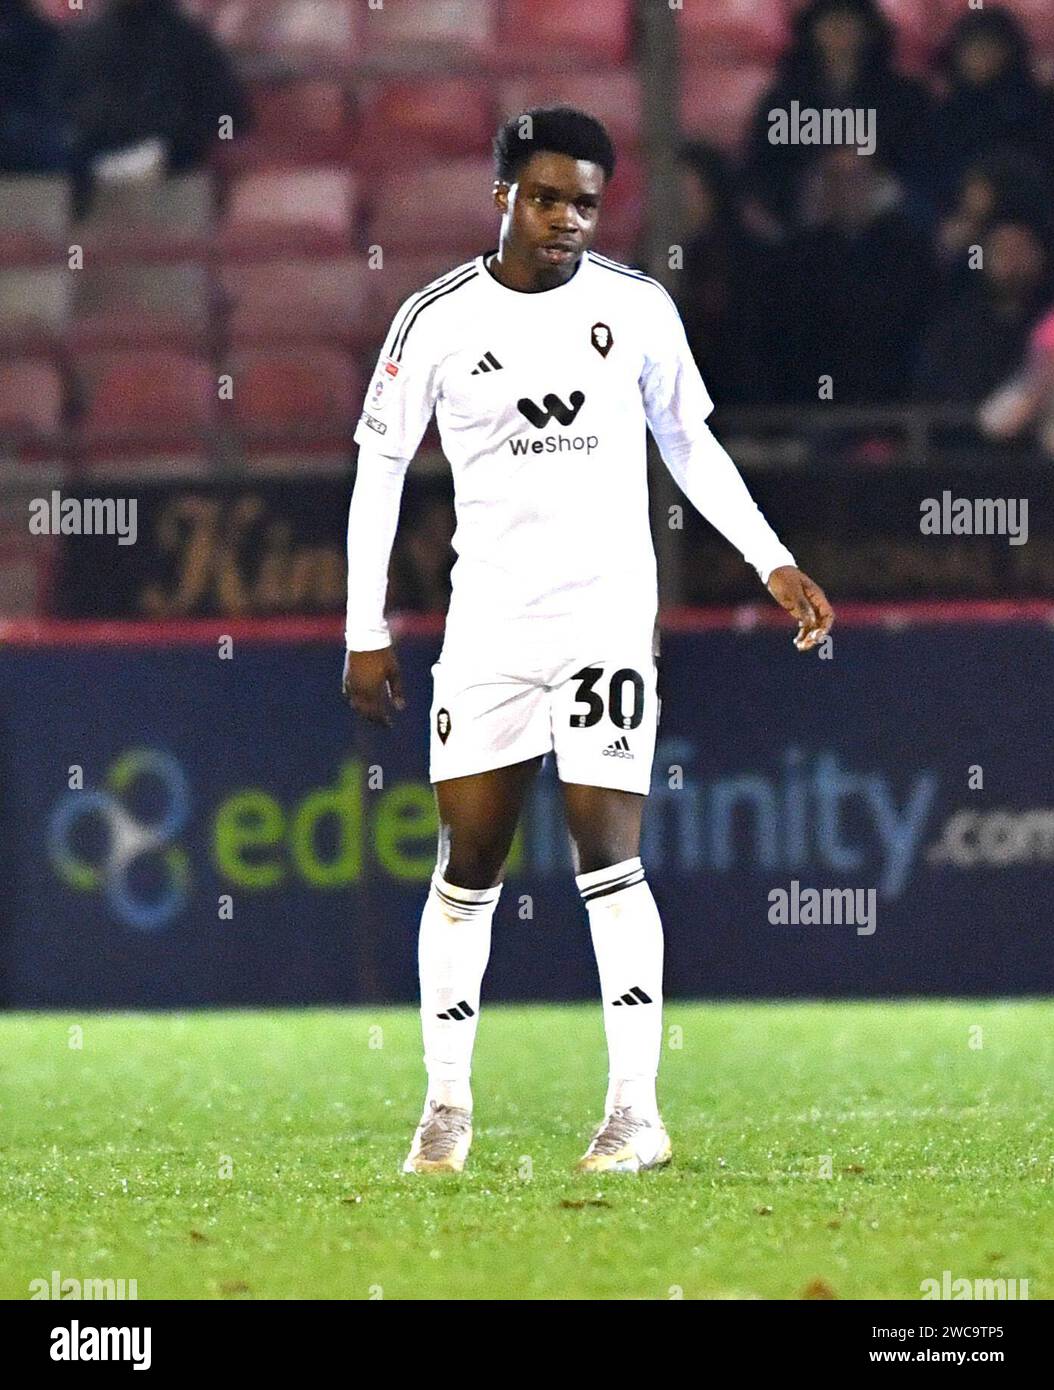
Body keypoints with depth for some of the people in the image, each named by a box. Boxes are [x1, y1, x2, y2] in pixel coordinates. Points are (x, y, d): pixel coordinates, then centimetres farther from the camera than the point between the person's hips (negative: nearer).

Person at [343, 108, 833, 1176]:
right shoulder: (439, 321, -1)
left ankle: (636, 1111, -9)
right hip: (488, 623, 1)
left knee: (606, 855, -10)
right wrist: (365, 632, 4)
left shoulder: (637, 308, 2)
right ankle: (446, 1106, 14)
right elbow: (379, 466, 6)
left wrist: (773, 563, 7)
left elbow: (690, 445, 14)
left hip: (609, 613, -1)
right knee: (467, 867, 3)